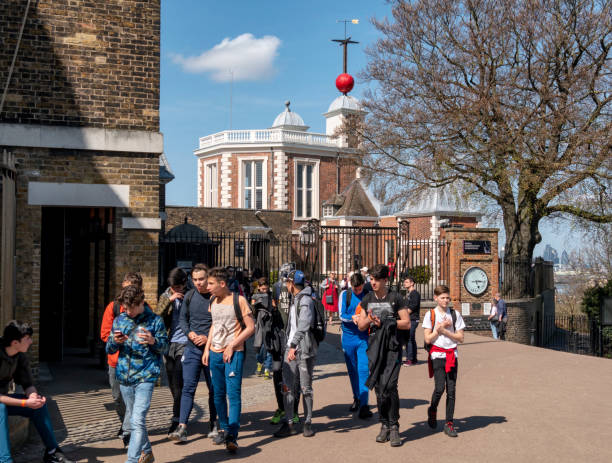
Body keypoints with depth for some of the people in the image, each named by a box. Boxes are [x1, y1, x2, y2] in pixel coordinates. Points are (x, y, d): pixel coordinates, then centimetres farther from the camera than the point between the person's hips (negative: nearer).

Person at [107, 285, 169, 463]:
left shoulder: (155, 320, -3)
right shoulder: (119, 320, 8)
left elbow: (165, 348, 0)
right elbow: (109, 349, 12)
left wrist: (153, 341, -21)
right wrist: (115, 342, -11)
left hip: (145, 377, -5)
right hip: (124, 377, 5)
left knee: (137, 421, -14)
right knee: (135, 419, 17)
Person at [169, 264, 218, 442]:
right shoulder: (189, 296, 5)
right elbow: (182, 318, 15)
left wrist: (208, 338, -13)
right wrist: (189, 333, -3)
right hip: (192, 348, 2)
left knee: (214, 388, 9)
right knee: (188, 387, -4)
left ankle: (213, 424, 24)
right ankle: (182, 428, -6)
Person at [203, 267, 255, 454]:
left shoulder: (238, 301, -10)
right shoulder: (213, 302, 9)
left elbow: (251, 327, -10)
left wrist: (231, 346, -14)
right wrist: (207, 348, 13)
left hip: (233, 354, -6)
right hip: (215, 353, 6)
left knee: (233, 394, -9)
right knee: (218, 394, 12)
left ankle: (232, 437, -9)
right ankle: (224, 429, 27)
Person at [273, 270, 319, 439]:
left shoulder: (306, 301, -12)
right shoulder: (295, 300, 17)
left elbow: (303, 325, -25)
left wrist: (294, 346, -33)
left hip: (304, 350, -8)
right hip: (291, 348, 8)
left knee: (306, 388, 2)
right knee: (288, 387, 3)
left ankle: (308, 423, 13)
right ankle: (288, 423, 8)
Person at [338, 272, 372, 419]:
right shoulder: (345, 295, 1)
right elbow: (341, 315, -2)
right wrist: (352, 318, -22)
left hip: (364, 337, -2)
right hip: (348, 337, 2)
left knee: (364, 370, -11)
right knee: (352, 370, 13)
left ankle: (364, 404, -11)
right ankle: (356, 398, 30)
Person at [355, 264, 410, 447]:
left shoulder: (395, 298, -1)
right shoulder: (367, 299, 10)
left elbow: (407, 323, -2)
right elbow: (361, 326, 13)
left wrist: (386, 322, -12)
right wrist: (369, 319, -9)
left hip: (392, 348, -4)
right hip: (375, 347, 4)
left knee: (390, 386, -14)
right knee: (379, 388, 6)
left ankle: (394, 427, -3)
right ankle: (384, 425, 18)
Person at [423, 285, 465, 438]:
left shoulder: (455, 314, 7)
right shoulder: (430, 315, 1)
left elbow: (460, 338, 1)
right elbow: (428, 339, -4)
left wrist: (444, 330, -8)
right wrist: (439, 328, -9)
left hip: (452, 355, 2)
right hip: (437, 354, -2)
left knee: (451, 389, -2)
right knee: (439, 387, -13)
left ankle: (449, 423, 6)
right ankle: (432, 411, 16)